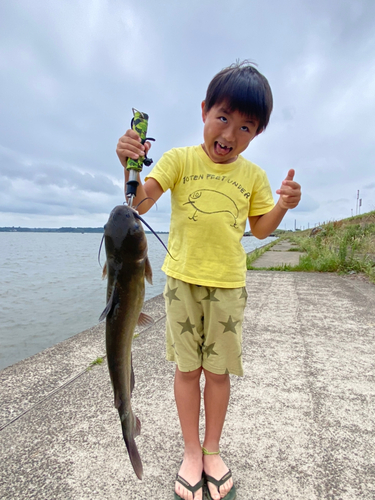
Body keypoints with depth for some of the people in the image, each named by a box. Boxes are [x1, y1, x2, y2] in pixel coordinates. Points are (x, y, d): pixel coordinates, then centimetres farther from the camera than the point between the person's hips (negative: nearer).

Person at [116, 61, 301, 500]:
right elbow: (140, 203, -12)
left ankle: (212, 450, 37)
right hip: (182, 279, -1)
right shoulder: (179, 159, -2)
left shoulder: (253, 175, 4)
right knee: (187, 367, 11)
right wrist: (130, 166, -30)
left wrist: (283, 205, -7)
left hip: (228, 285, 2)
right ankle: (191, 452, 34)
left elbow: (260, 229, 10)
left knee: (218, 370, 12)